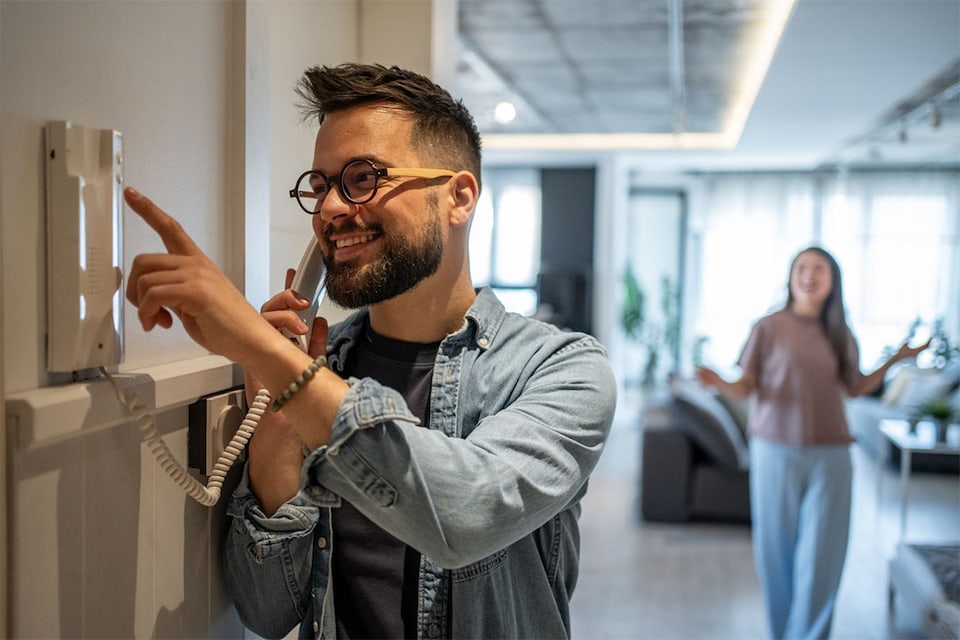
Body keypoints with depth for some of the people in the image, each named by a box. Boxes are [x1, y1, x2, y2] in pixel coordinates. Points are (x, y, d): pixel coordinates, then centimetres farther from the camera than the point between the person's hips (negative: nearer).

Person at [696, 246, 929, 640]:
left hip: (829, 456, 2)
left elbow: (855, 388, 15)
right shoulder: (769, 327, -3)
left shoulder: (840, 334, 6)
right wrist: (720, 384, -22)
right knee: (776, 548, 7)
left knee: (821, 556, -1)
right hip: (777, 451, -2)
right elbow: (746, 386, -2)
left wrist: (895, 359, 7)